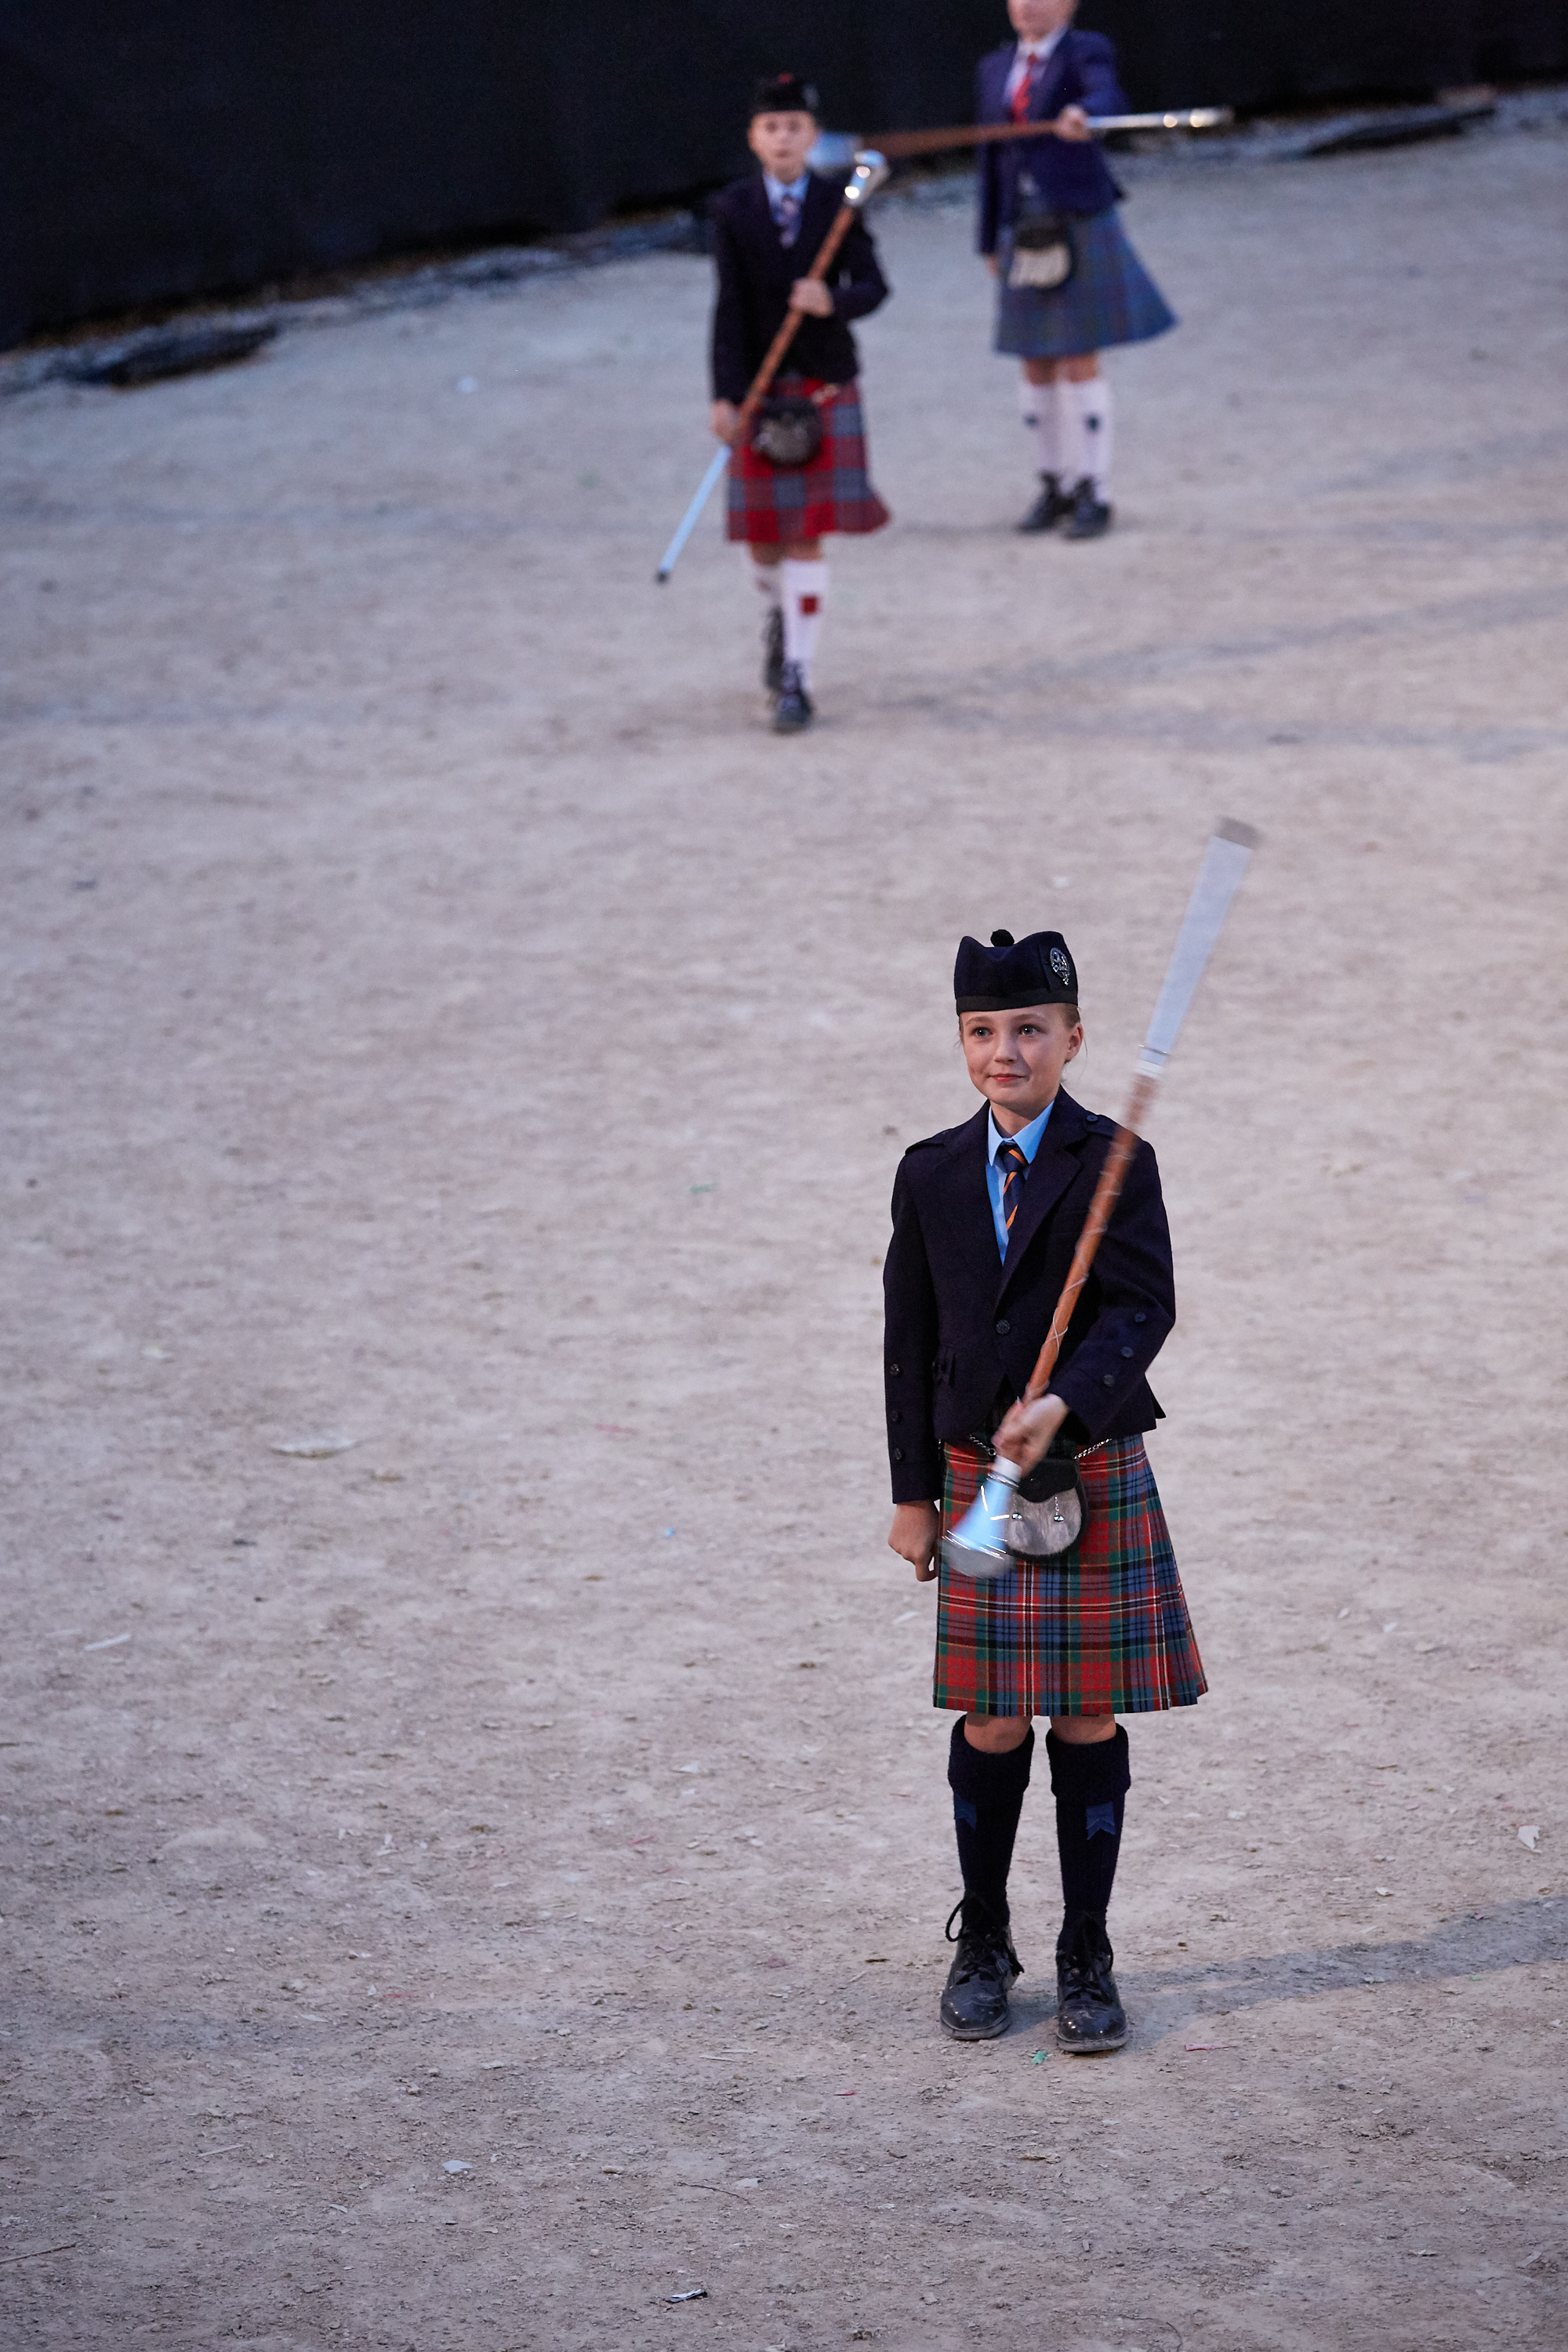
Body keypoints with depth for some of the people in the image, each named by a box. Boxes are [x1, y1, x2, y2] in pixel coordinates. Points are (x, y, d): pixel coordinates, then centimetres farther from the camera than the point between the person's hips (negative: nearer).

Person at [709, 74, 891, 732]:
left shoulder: (838, 203, -1)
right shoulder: (733, 209, -2)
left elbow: (873, 286, -3)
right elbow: (730, 307, -5)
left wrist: (833, 302, -26)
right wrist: (726, 395, -10)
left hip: (826, 385, -1)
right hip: (762, 386, 1)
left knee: (806, 538, -4)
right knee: (763, 537, 6)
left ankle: (795, 679, 0)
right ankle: (781, 611, 41)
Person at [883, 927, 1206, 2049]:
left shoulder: (1113, 1164, -5)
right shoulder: (932, 1174, 6)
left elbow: (1144, 1309, -13)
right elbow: (912, 1343, 9)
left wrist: (1063, 1403, -29)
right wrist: (915, 1494, 7)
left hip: (1095, 1473, -2)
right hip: (976, 1475, 2)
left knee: (1089, 1722, 3)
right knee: (992, 1725, 5)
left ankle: (1088, 1964, 14)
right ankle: (983, 1946, 22)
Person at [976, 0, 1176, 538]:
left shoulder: (1086, 53, -5)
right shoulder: (994, 71, 13)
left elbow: (1109, 99, -27)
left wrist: (1082, 116, -50)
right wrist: (991, 243, 15)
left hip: (1080, 225, -5)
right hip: (1024, 230, 5)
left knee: (1078, 361, -6)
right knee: (1036, 365, 8)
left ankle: (1094, 494, 1)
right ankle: (1056, 484, 20)